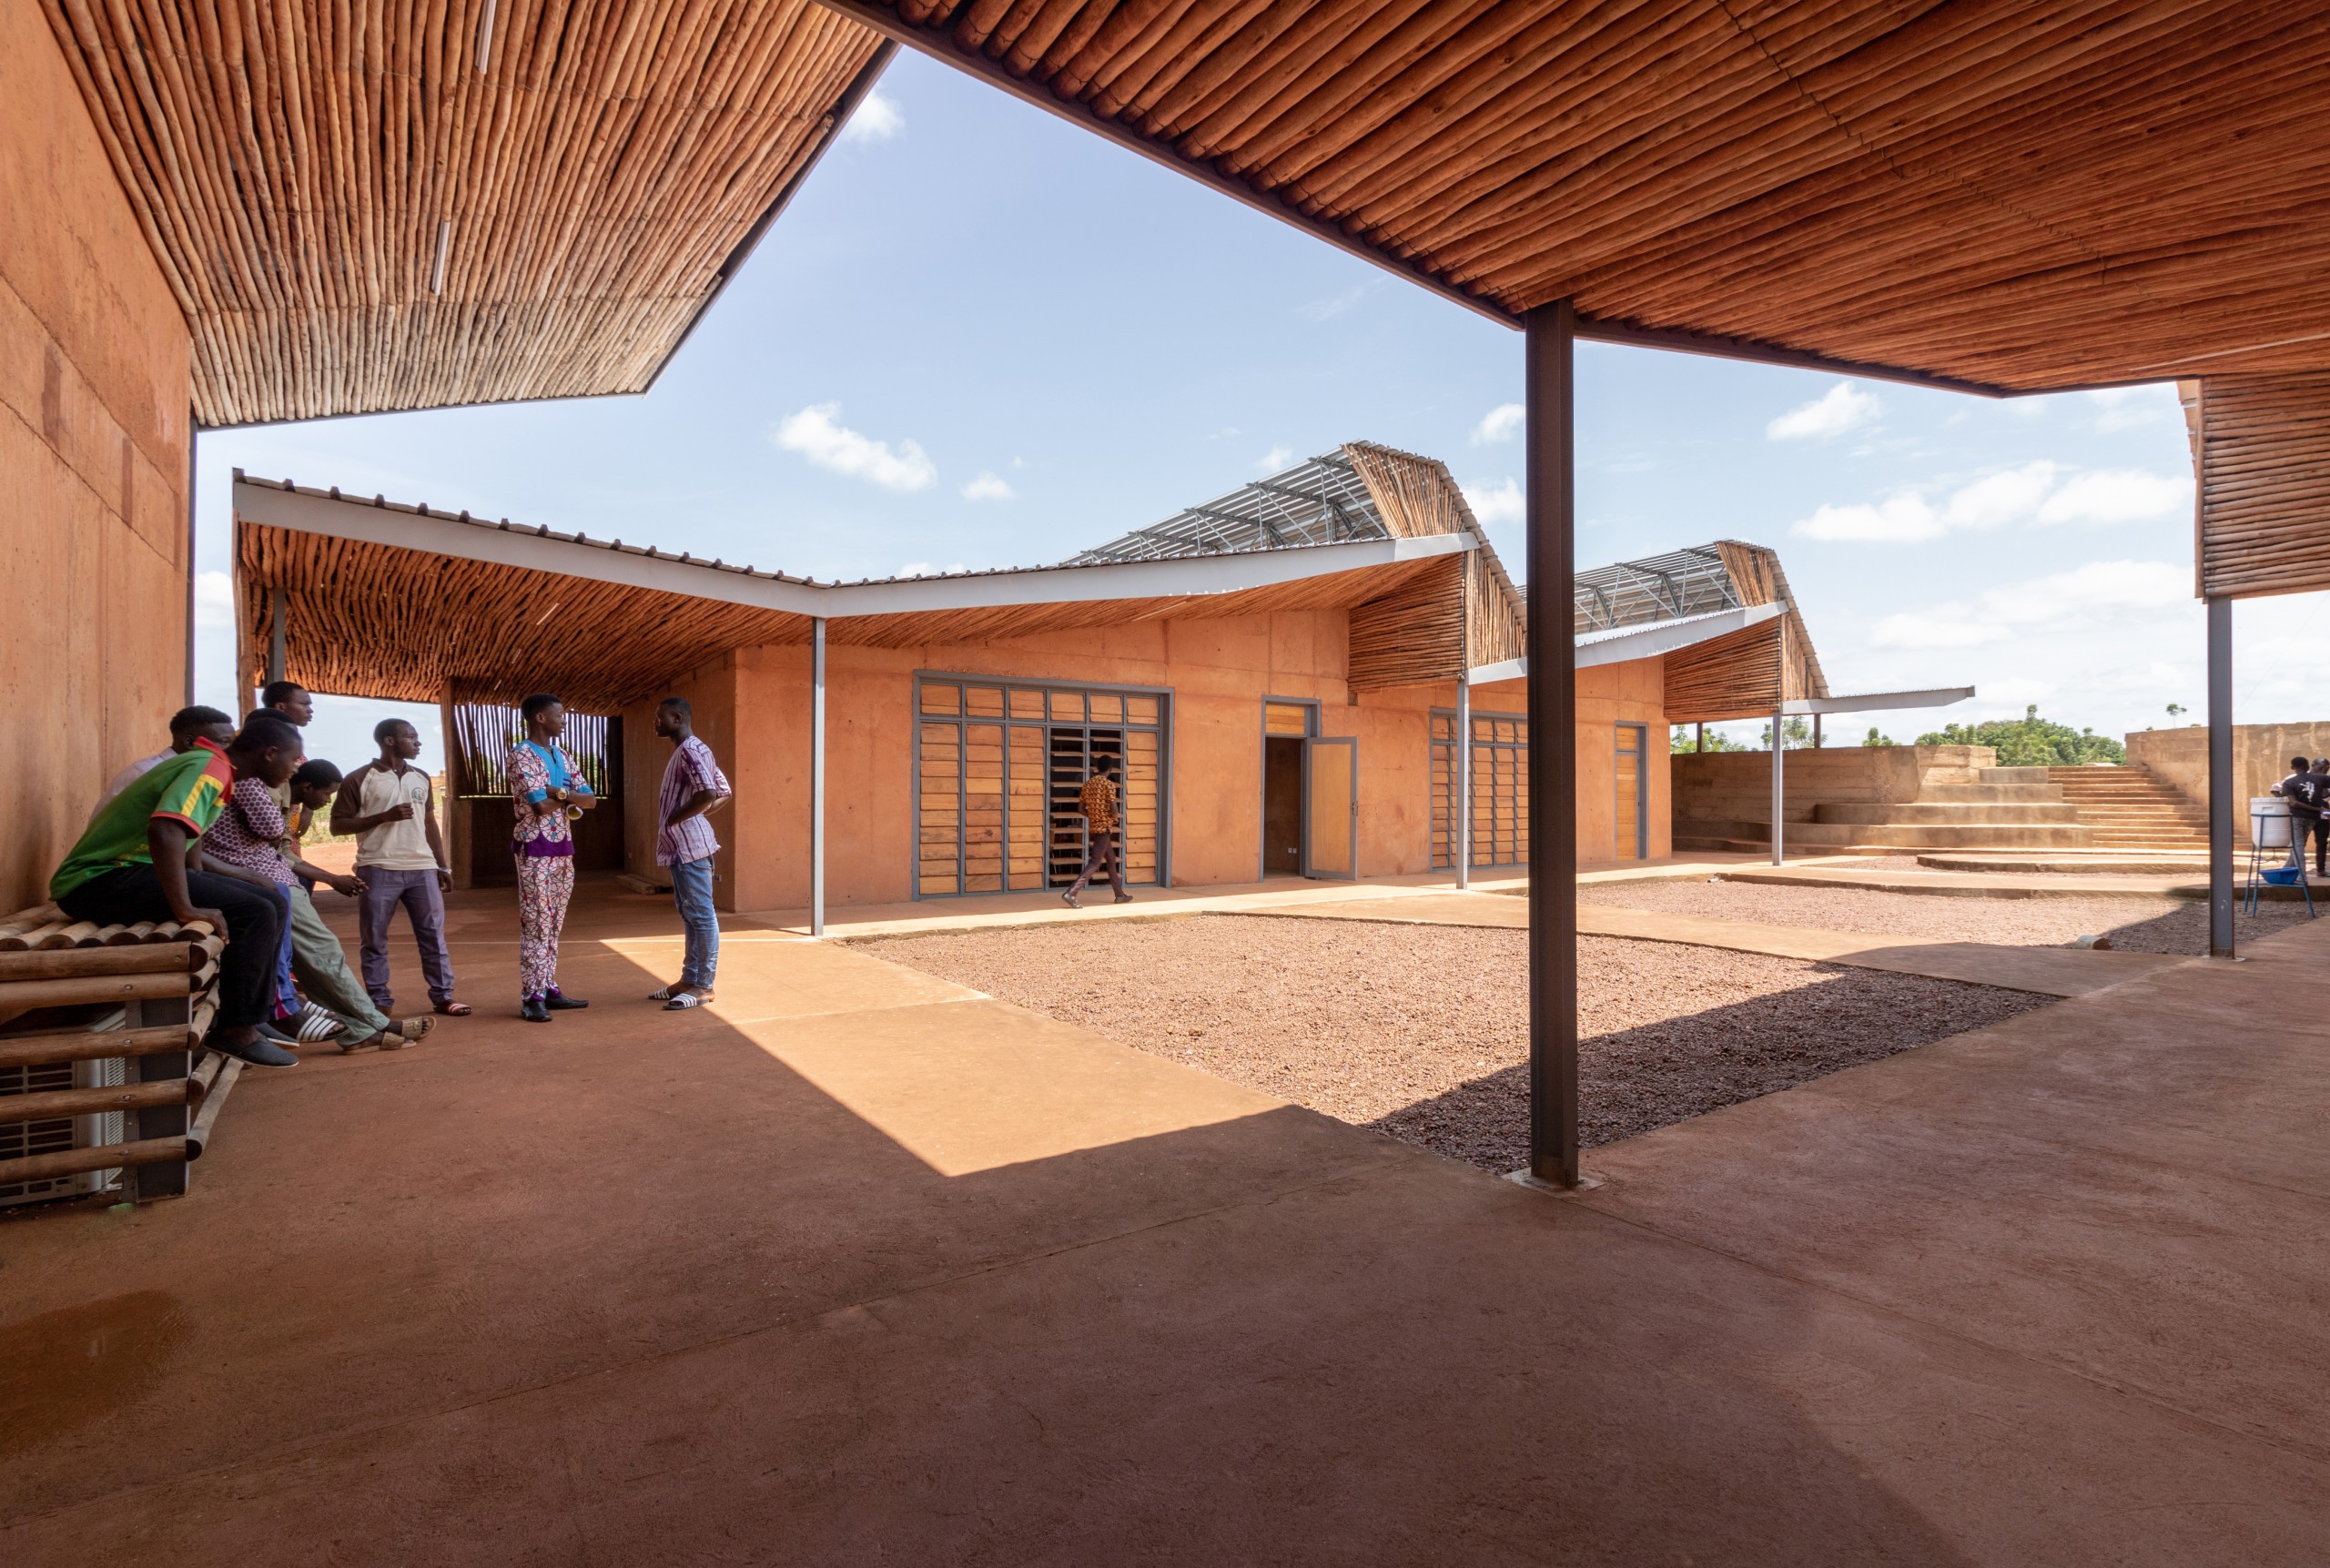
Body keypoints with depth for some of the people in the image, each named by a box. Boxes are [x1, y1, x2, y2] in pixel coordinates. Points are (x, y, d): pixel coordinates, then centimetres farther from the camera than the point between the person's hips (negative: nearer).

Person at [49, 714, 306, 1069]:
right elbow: (165, 831, -36)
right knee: (255, 913, -22)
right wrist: (186, 909, -33)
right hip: (99, 880, -10)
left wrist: (202, 891, 18)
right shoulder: (207, 768, -20)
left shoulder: (213, 768, 11)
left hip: (125, 871, 10)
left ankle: (254, 1013, 12)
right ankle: (236, 1030, -11)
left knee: (268, 904, 8)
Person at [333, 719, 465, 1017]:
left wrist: (442, 866, 14)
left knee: (433, 934, 3)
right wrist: (385, 816, -15)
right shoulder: (359, 780, -2)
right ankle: (380, 1001, 13)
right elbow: (337, 825, -3)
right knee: (374, 940, 4)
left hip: (422, 869, 4)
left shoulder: (421, 779, 14)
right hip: (378, 871, -4)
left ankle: (443, 996, 7)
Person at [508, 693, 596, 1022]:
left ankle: (549, 989, 18)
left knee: (553, 924, 11)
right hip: (535, 848, -8)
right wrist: (572, 799, -2)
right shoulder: (520, 755, -10)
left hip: (564, 847, 8)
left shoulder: (562, 756, 14)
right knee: (535, 924, -4)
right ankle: (531, 997, 1)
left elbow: (591, 800, 7)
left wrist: (560, 792, -10)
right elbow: (542, 805, -20)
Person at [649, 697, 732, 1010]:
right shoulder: (687, 752, 19)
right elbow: (725, 793, 21)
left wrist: (675, 819, -16)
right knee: (689, 914, 15)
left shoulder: (690, 750, -13)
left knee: (701, 915, -5)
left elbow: (708, 794, -28)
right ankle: (689, 980, 23)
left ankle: (703, 986, 0)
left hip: (689, 846, -11)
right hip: (680, 846, 11)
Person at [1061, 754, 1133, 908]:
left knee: (1111, 860, 18)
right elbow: (1114, 809, -18)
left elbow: (1081, 808, 11)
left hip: (1093, 827, 8)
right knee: (1094, 863, -10)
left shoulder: (1087, 784, 9)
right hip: (1104, 828, -8)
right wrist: (1113, 818, 3)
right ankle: (1070, 893, -20)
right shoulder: (1109, 784, -12)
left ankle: (1120, 895, 26)